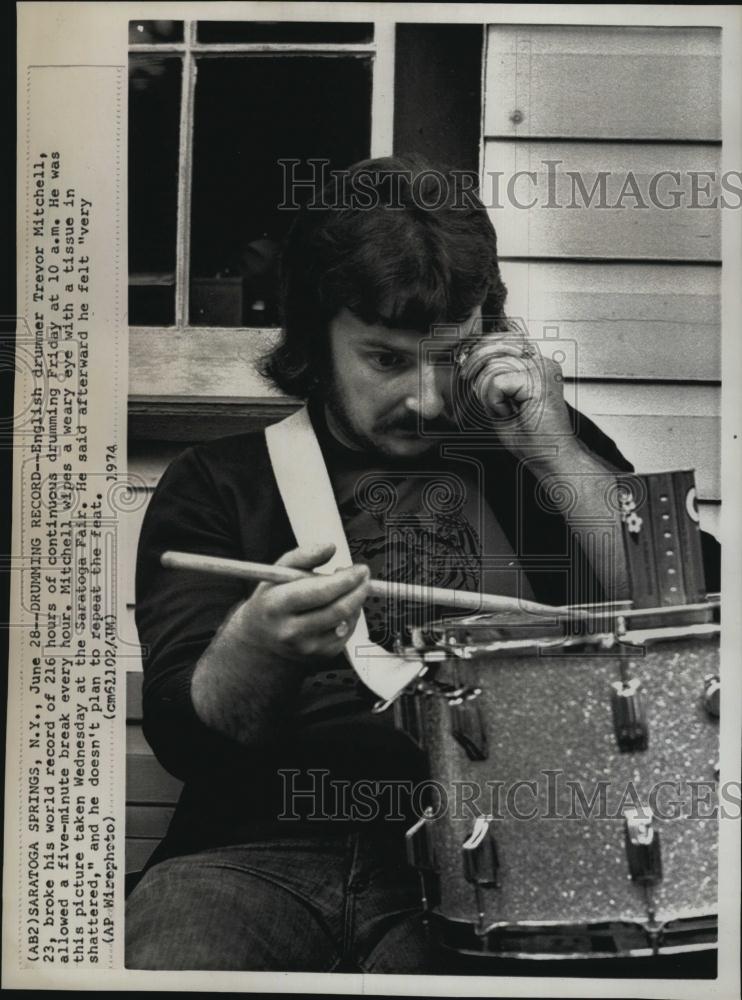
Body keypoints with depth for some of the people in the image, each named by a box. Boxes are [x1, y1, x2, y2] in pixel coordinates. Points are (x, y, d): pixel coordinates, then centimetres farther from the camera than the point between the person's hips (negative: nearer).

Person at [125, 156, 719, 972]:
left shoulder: (541, 443, 13)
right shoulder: (218, 484, 8)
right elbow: (183, 736, -2)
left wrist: (556, 456, -7)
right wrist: (254, 645, -23)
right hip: (264, 853, -1)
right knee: (165, 952, -30)